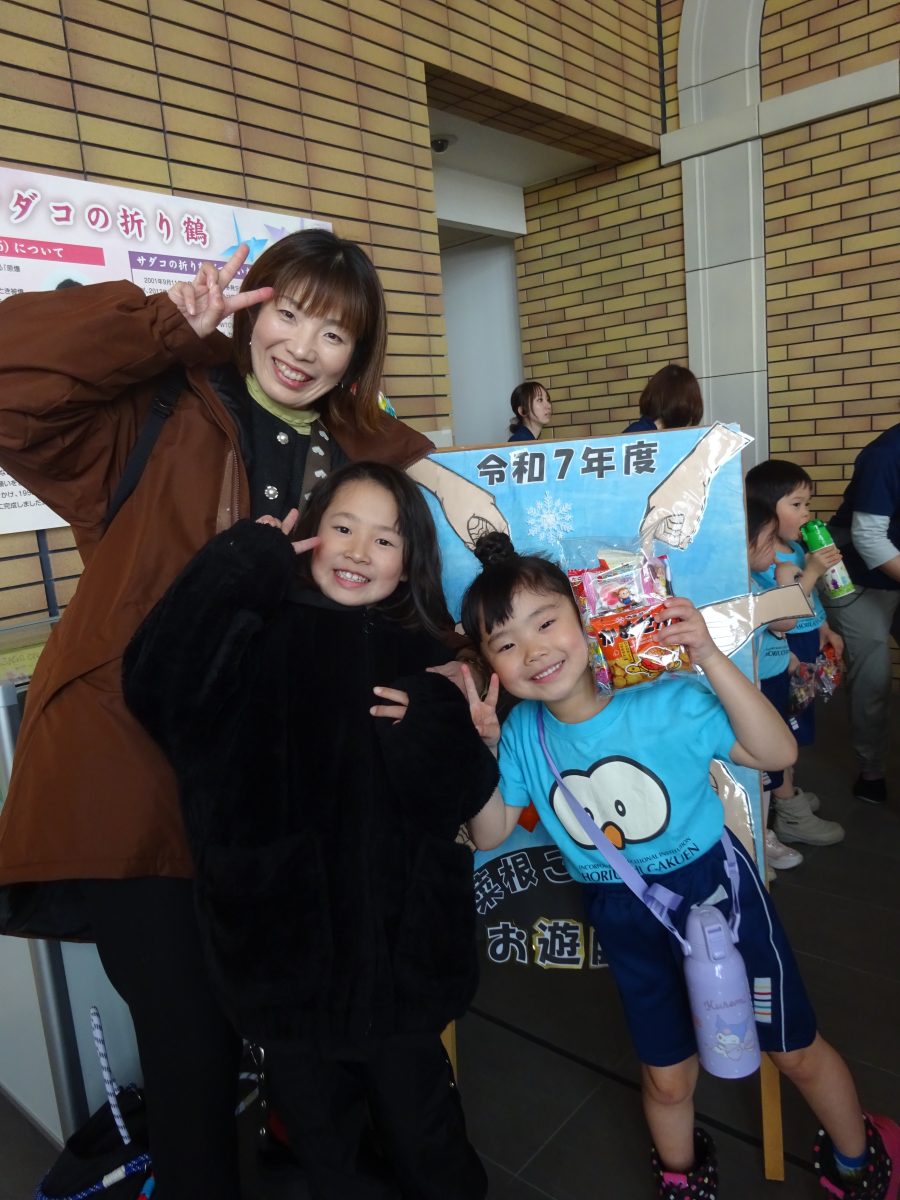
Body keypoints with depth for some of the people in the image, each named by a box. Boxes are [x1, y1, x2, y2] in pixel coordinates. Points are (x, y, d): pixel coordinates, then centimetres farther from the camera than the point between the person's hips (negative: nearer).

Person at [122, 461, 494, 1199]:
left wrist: (426, 727, -23)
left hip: (396, 942, 1)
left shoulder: (426, 660, -2)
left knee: (423, 1130, 21)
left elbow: (459, 801, -5)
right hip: (285, 936, 0)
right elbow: (157, 684, -27)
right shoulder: (258, 639, -7)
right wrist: (243, 561, -23)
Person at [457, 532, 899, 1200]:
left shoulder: (668, 702, -24)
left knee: (797, 1051, 19)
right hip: (626, 917, 3)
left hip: (717, 888, -2)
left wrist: (710, 657, -34)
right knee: (666, 1078, 22)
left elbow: (777, 753, -24)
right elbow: (490, 835, -5)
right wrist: (482, 748, -20)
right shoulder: (520, 734, -14)